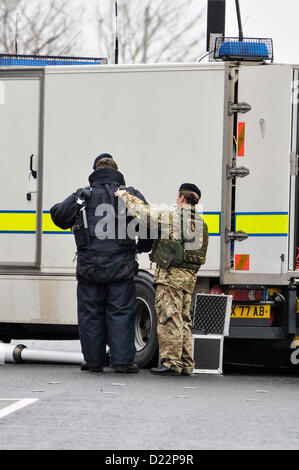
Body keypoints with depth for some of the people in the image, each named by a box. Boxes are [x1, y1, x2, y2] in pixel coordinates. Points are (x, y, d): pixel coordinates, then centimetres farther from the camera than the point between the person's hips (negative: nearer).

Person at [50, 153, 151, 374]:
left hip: (90, 267, 1)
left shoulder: (82, 196, 3)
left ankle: (94, 360, 11)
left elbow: (58, 215, 2)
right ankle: (123, 360, -1)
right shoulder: (131, 196, 2)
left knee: (91, 314, 8)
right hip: (121, 268, -1)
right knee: (121, 313, 3)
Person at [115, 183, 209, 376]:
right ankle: (185, 364, 13)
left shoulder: (171, 218, -10)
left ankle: (172, 362, -10)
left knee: (169, 319, -7)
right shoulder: (201, 225, 15)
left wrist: (125, 195, 4)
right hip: (189, 277, 8)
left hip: (171, 275, -8)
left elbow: (143, 212, -10)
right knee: (183, 321, 12)